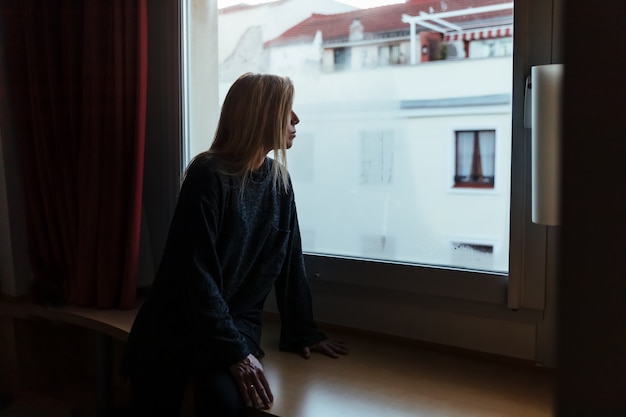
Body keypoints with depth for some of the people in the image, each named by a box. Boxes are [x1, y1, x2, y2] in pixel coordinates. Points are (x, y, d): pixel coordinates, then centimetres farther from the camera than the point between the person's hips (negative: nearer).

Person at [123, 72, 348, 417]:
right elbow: (198, 274, -20)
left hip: (236, 323, 3)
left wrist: (302, 332, 11)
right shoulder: (209, 176, -16)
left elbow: (290, 260, 8)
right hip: (173, 329, -3)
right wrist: (234, 352, -23)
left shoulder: (278, 180, 3)